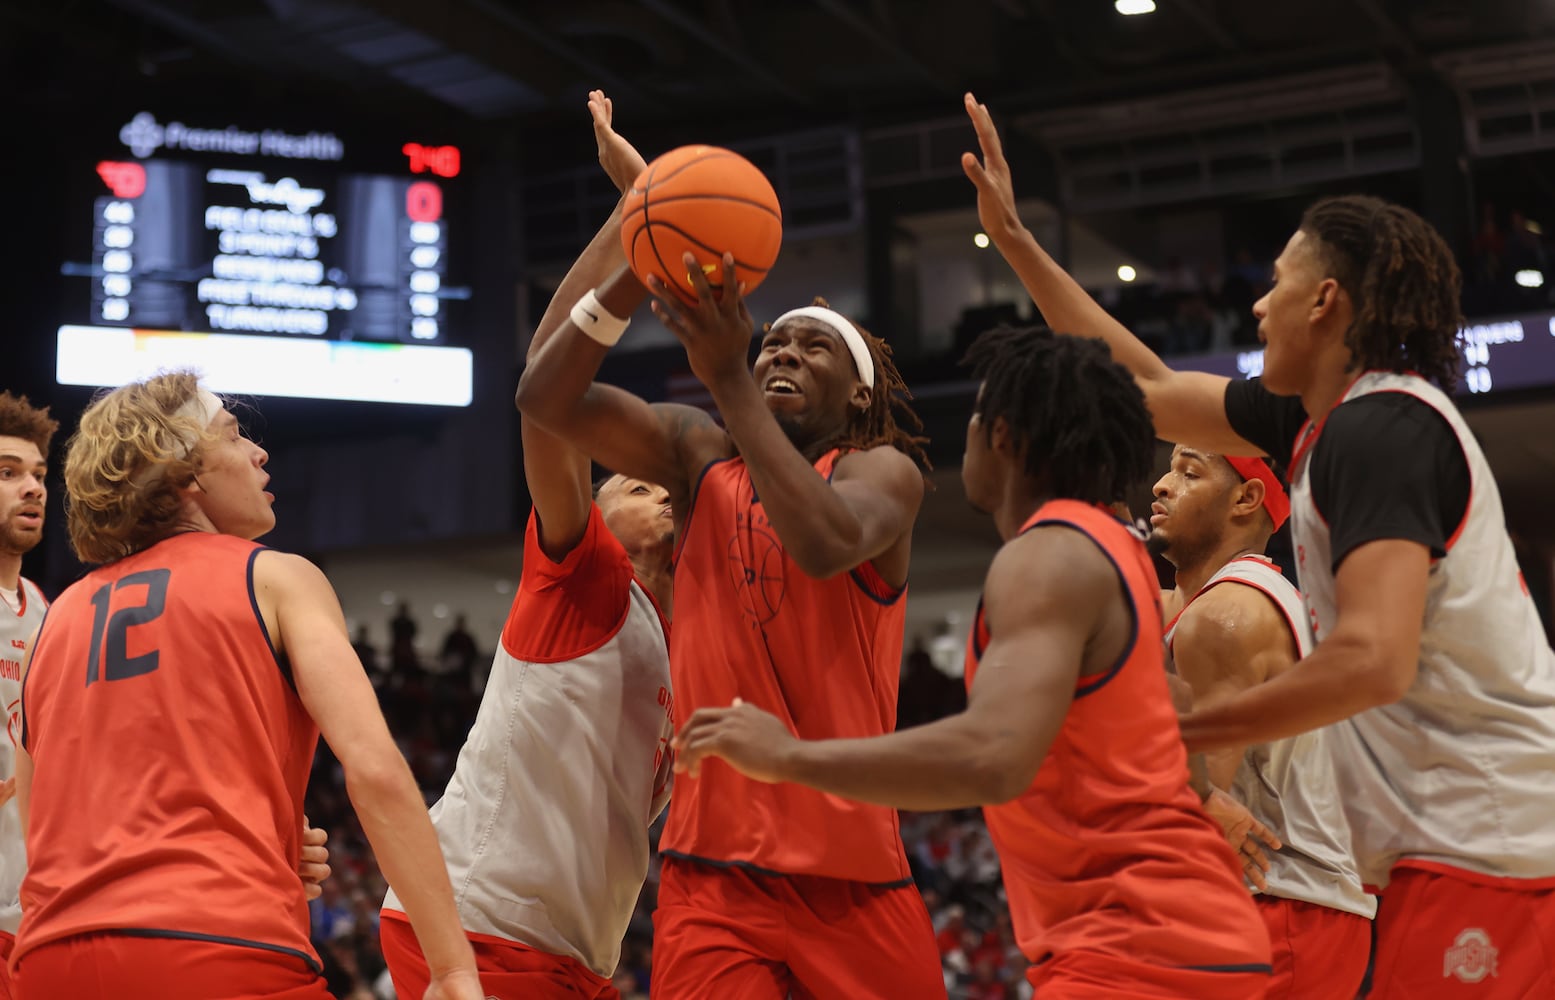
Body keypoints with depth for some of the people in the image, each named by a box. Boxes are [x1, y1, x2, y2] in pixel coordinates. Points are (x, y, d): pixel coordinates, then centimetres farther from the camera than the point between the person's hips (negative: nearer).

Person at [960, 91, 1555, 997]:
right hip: (1459, 842, 9)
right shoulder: (1324, 414, 13)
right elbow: (1151, 389, 24)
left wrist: (1181, 731, -16)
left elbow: (1373, 660, -27)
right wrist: (1014, 238, 26)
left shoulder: (1381, 427, -16)